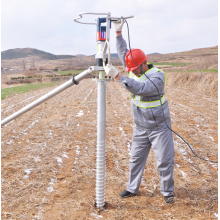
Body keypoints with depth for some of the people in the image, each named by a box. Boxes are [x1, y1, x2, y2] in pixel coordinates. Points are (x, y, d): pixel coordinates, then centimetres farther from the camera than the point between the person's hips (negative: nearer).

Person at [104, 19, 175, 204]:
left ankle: (168, 192, 19)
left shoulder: (158, 77, -23)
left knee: (165, 160, 2)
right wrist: (118, 33, -2)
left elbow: (140, 88, -38)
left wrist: (117, 76, -43)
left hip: (159, 128, -6)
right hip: (140, 128, 6)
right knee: (136, 159, 13)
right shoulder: (135, 70, -1)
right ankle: (132, 188, 27)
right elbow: (123, 53, 6)